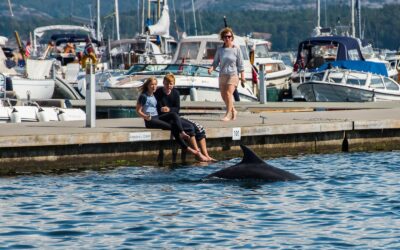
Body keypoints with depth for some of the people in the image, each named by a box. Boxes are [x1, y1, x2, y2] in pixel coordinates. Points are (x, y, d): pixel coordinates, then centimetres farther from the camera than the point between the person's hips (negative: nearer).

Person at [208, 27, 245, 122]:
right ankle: (233, 111, 29)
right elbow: (216, 62, 10)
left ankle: (228, 114, -16)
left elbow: (240, 64, 2)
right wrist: (211, 68, -11)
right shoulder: (220, 50, 7)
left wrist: (242, 76, -1)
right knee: (223, 95, 8)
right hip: (222, 74, 5)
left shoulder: (236, 49, -1)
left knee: (228, 93, -17)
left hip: (233, 74, -5)